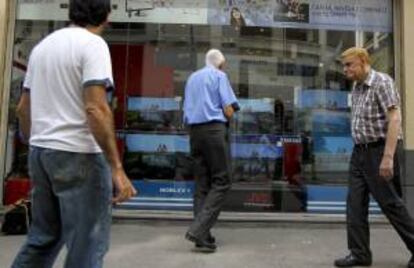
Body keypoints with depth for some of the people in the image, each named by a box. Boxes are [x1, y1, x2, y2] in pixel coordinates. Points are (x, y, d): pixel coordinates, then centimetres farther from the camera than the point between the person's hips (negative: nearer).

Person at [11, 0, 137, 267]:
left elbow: (23, 107, 16)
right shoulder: (93, 44, -10)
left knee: (43, 238, 21)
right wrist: (117, 168, -21)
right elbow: (95, 109, -22)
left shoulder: (43, 45, 14)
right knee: (87, 246, 3)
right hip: (77, 154, -8)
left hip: (40, 151, 9)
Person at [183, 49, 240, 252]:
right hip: (214, 129, -7)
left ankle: (203, 237, 6)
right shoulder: (219, 76, 2)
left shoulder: (192, 78, 21)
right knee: (221, 181, -4)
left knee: (202, 184, 6)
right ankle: (198, 229, -15)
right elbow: (229, 110, -6)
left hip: (194, 130, 7)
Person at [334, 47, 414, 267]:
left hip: (379, 151, -8)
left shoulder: (382, 82, -11)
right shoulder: (356, 88, 13)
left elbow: (394, 119, -19)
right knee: (355, 204, 5)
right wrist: (359, 150, 12)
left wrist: (388, 157, -24)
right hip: (359, 151, 8)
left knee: (390, 204, 1)